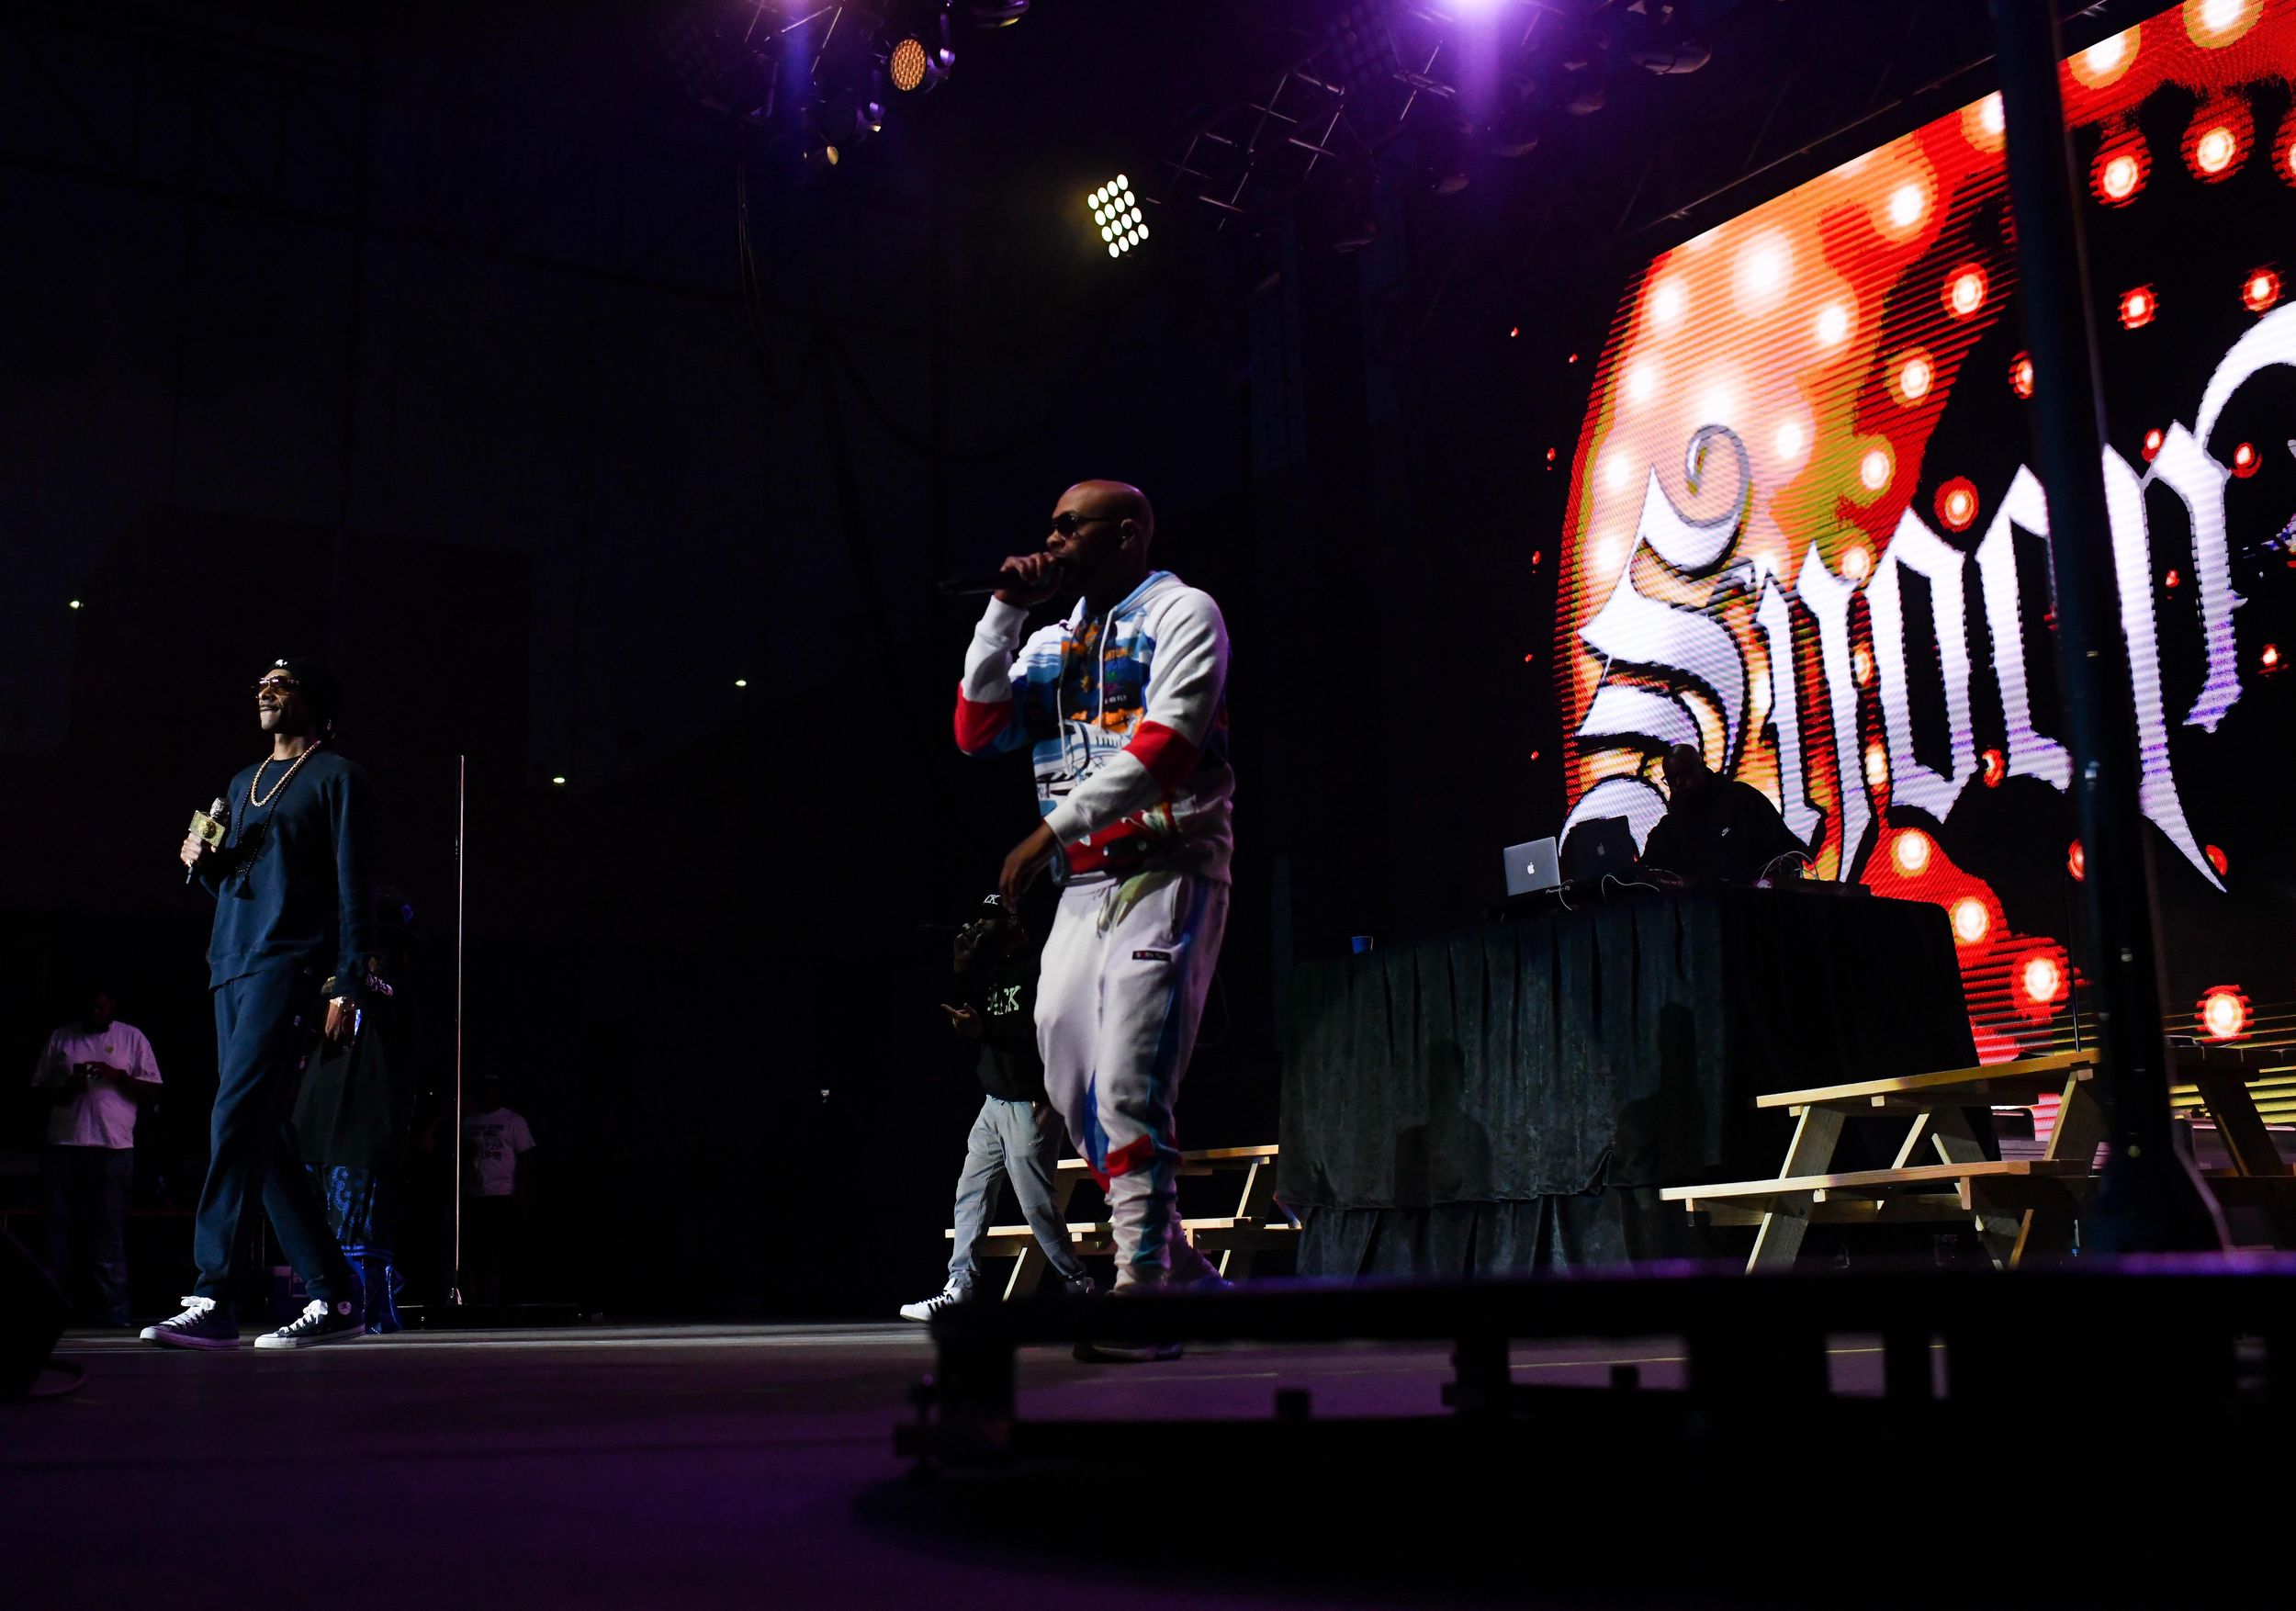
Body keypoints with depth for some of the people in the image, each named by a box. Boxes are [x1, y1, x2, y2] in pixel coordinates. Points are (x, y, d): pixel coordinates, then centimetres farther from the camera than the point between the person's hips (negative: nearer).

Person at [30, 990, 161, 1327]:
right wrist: (63, 1090, -5)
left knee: (109, 1233, -4)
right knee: (57, 1227, 1)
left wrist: (119, 1076, -9)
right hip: (63, 1145, 2)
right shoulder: (60, 1038, 16)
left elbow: (153, 1090, 7)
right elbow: (38, 1087, 16)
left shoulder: (132, 1038, 11)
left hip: (113, 1146, -2)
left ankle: (115, 1311, -4)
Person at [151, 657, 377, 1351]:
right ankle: (333, 1296, 7)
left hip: (289, 965, -8)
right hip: (232, 966, 8)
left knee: (238, 1118, -18)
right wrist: (204, 863, 7)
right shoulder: (242, 785, 25)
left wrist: (348, 986, -13)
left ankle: (212, 1299, -21)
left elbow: (352, 886, -5)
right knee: (262, 1136, 3)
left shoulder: (335, 777, 2)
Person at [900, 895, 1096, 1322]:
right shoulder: (996, 970, 15)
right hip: (995, 1102, 9)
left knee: (1035, 1202, -6)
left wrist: (983, 1030, -24)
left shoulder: (1039, 970, -12)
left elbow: (1041, 1036, -21)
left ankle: (1080, 1286, 6)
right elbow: (966, 1006, 14)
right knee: (971, 1191, 5)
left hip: (1030, 1105, -9)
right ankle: (960, 1288, 7)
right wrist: (964, 963, 1)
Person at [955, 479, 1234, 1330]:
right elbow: (978, 733, 10)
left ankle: (1144, 1283, -13)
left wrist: (1051, 830, -18)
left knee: (1128, 1085, -17)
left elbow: (1169, 744, -15)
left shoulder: (1180, 612, -1)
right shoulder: (1053, 643, 20)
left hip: (1166, 871, -7)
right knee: (1072, 1084, 5)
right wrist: (1005, 611, 4)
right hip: (1083, 886, 8)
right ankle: (1177, 1265, 16)